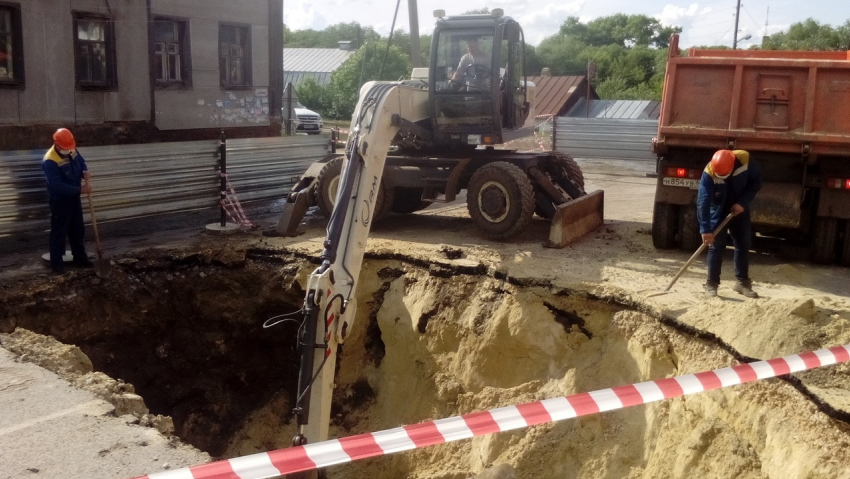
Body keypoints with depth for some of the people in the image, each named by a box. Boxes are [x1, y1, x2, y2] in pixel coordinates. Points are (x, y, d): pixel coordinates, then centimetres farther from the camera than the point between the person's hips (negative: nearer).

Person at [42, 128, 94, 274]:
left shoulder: (72, 151, -5)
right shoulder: (50, 162, -29)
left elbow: (81, 162, 13)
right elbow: (58, 186, -32)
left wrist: (85, 172, -11)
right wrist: (80, 190, -33)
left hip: (74, 197, 8)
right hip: (59, 201, -8)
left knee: (78, 229, 17)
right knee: (59, 232, 4)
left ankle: (80, 258, 32)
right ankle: (56, 262, 17)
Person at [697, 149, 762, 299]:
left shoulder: (744, 160, -25)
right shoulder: (709, 173, -31)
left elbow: (756, 181, -10)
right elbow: (702, 202, -32)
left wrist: (743, 202, -20)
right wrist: (705, 229, -35)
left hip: (739, 209, 3)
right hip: (718, 211, -3)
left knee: (743, 245, 6)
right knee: (716, 247, -6)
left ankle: (742, 282, 17)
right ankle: (711, 284, 0)